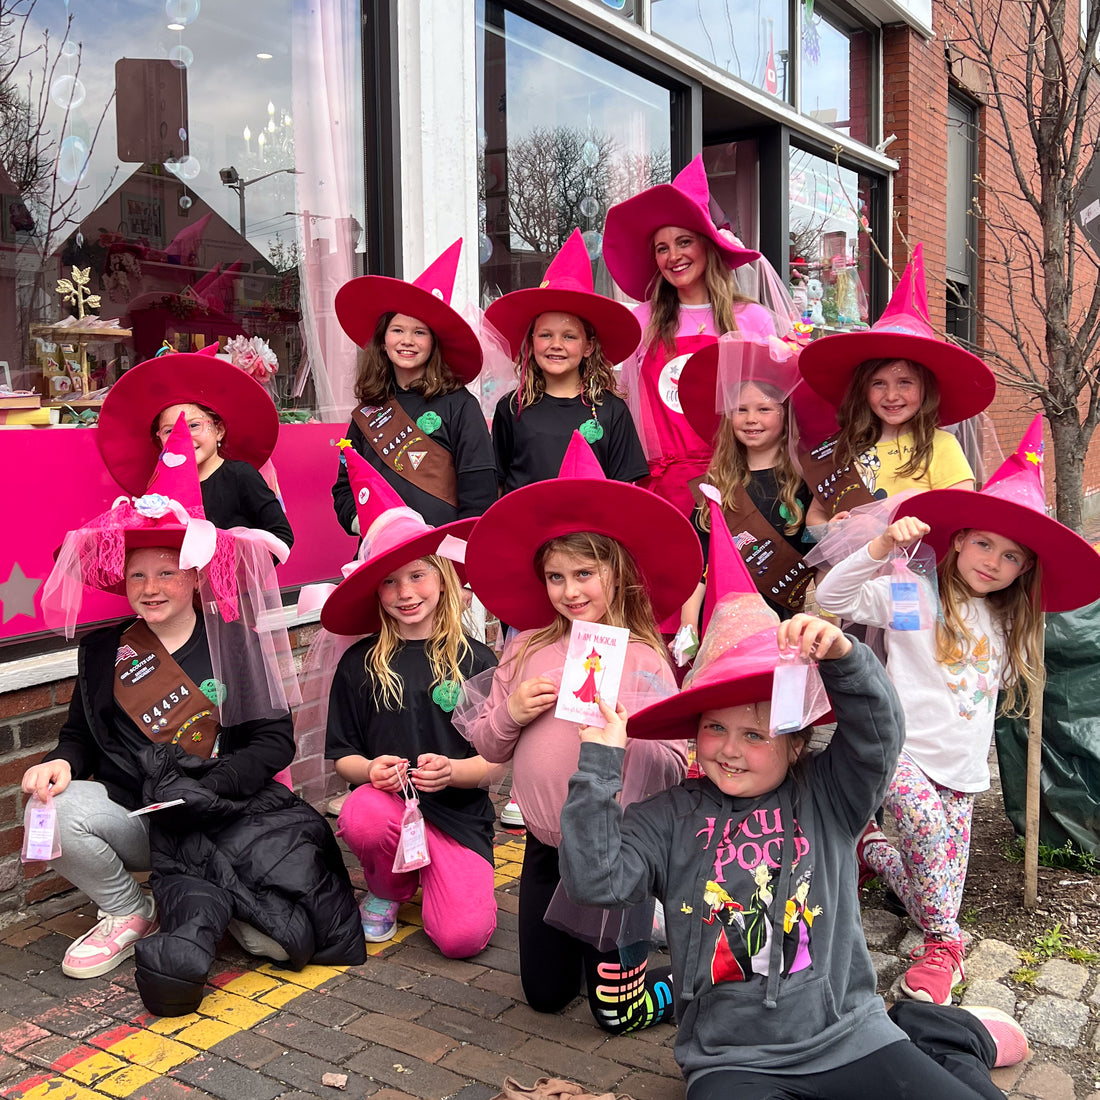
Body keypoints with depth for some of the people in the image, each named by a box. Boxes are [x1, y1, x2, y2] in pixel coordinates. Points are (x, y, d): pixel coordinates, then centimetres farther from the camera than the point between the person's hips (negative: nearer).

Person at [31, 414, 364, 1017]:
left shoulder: (234, 643, 0)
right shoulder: (104, 652, 9)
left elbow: (273, 740, -4)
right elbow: (81, 732, 18)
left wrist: (208, 788, -17)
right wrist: (62, 761, -6)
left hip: (233, 814, -3)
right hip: (147, 823, 4)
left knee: (276, 941, -26)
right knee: (60, 811, -28)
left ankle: (198, 899, 7)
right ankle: (130, 914, 0)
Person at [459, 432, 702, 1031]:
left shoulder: (643, 661, -13)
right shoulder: (528, 650, -3)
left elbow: (677, 766, -16)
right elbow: (489, 747, 5)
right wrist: (510, 713, -16)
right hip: (546, 847, 5)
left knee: (619, 1012, 1)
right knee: (544, 995, 19)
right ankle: (589, 946, 44)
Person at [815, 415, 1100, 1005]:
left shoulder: (1007, 624, 15)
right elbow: (832, 598, -16)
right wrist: (882, 547, -25)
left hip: (964, 769, 6)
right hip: (903, 751, -6)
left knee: (941, 881, 0)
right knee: (928, 820, -33)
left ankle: (871, 846, 28)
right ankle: (942, 945, -15)